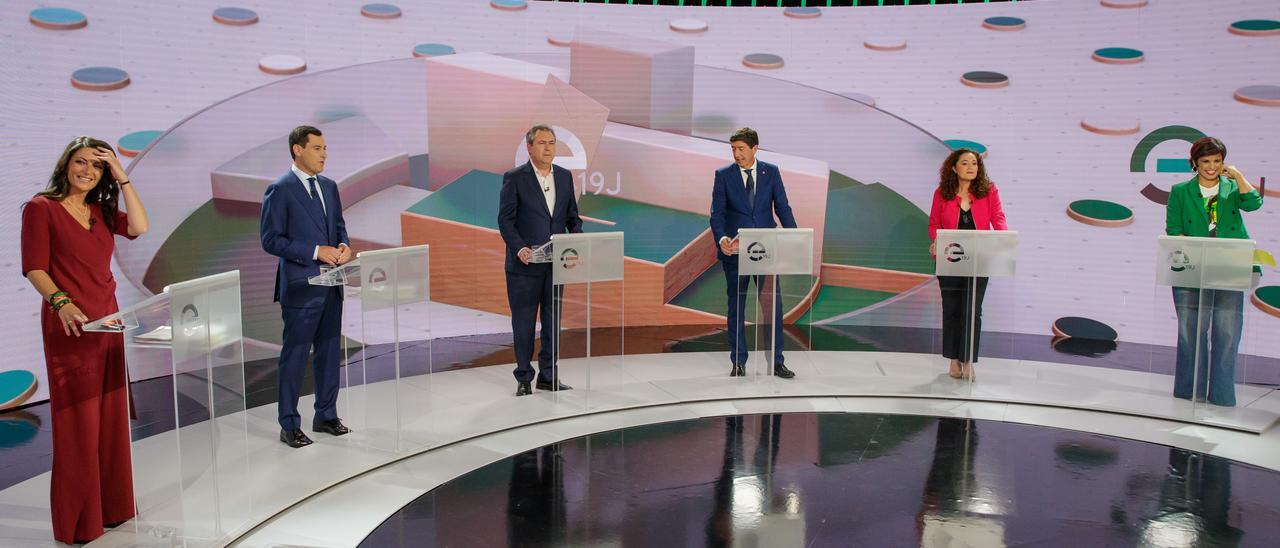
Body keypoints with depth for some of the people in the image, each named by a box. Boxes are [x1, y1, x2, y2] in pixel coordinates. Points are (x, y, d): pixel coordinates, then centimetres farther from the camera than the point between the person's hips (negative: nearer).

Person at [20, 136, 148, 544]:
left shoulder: (101, 210, 14)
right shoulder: (41, 208, -3)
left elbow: (139, 227, -3)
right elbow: (34, 268, -9)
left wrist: (123, 178, -2)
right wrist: (60, 302, -24)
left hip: (107, 323, 6)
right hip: (68, 325, -6)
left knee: (109, 418, 10)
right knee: (76, 423, -3)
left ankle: (111, 506, 21)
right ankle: (76, 522, 7)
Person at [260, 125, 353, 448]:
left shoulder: (329, 187, 11)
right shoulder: (280, 190, -10)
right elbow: (270, 239, -13)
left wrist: (344, 246, -2)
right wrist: (316, 251, -19)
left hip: (331, 284, 7)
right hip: (301, 286, -7)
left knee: (329, 351, 14)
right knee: (295, 356, 2)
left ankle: (326, 415, 27)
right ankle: (289, 425, 12)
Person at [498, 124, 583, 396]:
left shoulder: (564, 176, 8)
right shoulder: (514, 178, -6)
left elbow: (572, 216, 12)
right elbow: (505, 220, -9)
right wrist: (519, 248, -23)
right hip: (525, 263, -4)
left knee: (552, 321, 10)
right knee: (523, 323, 5)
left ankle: (548, 375, 21)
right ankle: (524, 378, 15)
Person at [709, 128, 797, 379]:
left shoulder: (771, 172, 3)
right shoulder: (723, 174, 0)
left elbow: (782, 207, 3)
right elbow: (717, 212, -6)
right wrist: (721, 238, -24)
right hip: (735, 249, -1)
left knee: (773, 304, 0)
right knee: (735, 307, 6)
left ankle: (776, 361, 9)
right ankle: (738, 362, 16)